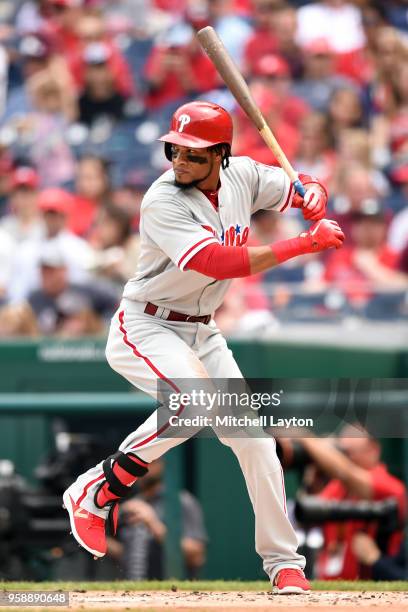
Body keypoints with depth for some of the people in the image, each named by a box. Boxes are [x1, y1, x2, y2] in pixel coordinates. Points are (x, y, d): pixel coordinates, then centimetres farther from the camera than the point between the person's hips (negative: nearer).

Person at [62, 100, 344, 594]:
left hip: (201, 333, 7)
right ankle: (98, 491, -17)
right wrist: (306, 244, -34)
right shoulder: (164, 203, -25)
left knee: (253, 438, 2)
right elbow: (217, 262, -35)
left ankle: (284, 563, 14)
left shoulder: (243, 175, -4)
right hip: (145, 328, -7)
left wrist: (313, 199, -15)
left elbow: (307, 190, 11)